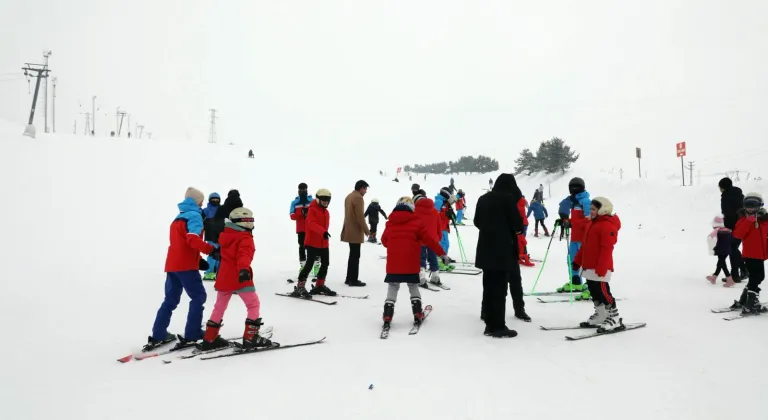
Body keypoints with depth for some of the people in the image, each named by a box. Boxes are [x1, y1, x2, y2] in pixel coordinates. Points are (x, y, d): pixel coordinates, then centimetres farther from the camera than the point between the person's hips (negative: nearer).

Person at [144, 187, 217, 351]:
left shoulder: (178, 218, 20)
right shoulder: (194, 216, -7)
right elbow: (193, 240, -24)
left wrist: (198, 260, 22)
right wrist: (211, 249, -27)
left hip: (172, 264, 8)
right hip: (186, 266, -8)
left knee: (171, 299, 14)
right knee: (198, 296, 1)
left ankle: (157, 336, 15)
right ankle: (191, 335, -2)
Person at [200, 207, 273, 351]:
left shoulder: (226, 235, 10)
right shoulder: (245, 238, -13)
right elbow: (244, 255, -32)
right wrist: (244, 269, -45)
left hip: (224, 277, 8)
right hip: (239, 278, -8)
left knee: (220, 307, 18)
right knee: (254, 305, 2)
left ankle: (210, 338, 22)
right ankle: (250, 337, -1)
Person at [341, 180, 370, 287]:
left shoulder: (349, 196, 16)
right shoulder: (358, 198, -16)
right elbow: (360, 216, -20)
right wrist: (366, 230, -12)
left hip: (349, 230, 10)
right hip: (355, 231, -10)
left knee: (352, 255, 16)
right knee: (355, 256, -4)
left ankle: (349, 278, 20)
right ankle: (353, 280, -1)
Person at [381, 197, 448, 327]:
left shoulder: (390, 223, 5)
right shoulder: (416, 222, -4)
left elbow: (384, 241, 16)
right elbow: (429, 239, -1)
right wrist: (441, 253, 9)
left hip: (393, 263, 2)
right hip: (411, 264, -1)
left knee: (392, 288, 9)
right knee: (413, 287, 15)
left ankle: (387, 316, 0)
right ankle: (418, 314, 11)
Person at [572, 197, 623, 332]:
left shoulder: (608, 226, -16)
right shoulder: (592, 223, 16)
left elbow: (607, 249, -22)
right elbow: (585, 245, 21)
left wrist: (601, 269, -25)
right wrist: (577, 260, 20)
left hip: (600, 269, -10)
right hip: (590, 267, 10)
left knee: (603, 293, -5)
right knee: (594, 293, 15)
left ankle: (614, 319, 4)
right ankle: (600, 316, 26)